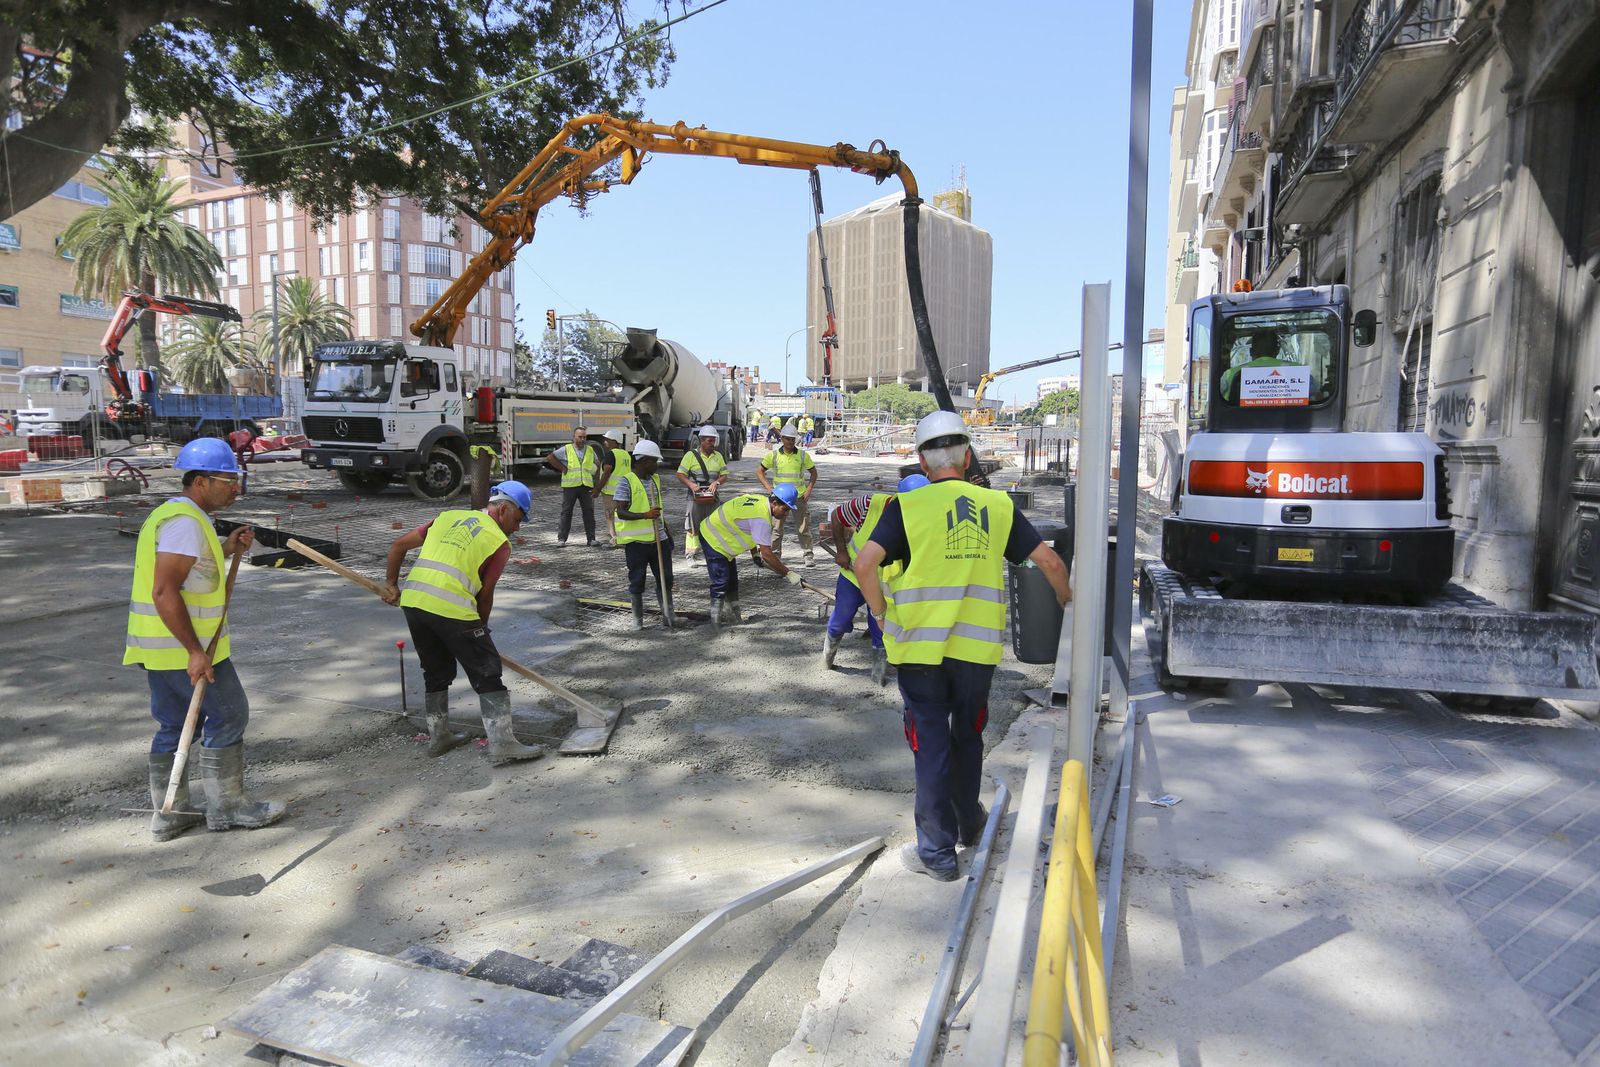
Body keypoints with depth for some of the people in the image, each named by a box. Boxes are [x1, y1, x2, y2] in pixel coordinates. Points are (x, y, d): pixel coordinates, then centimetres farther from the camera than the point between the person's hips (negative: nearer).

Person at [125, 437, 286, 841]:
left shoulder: (170, 514, 14)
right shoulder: (185, 522, -19)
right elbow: (165, 591, -25)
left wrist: (226, 549, 12)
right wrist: (195, 652, -26)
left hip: (158, 646, 10)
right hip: (184, 647, -10)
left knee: (173, 726, 16)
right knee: (228, 716, 1)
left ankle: (169, 814, 25)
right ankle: (226, 807, 11)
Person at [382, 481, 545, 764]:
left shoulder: (449, 516, 21)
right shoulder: (499, 542, 4)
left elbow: (398, 545, 22)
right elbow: (485, 596, 5)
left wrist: (393, 585, 32)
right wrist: (480, 629, 19)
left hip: (412, 600, 7)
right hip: (452, 609, -6)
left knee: (437, 672, 23)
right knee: (487, 674, 3)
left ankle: (438, 737, 33)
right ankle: (502, 743, 3)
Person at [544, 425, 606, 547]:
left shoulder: (591, 450, 10)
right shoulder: (566, 449, 0)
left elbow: (598, 465, 19)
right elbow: (550, 458, 2)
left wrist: (597, 485, 10)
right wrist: (562, 468, -4)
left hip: (587, 486, 3)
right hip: (570, 486, -2)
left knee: (589, 512, 3)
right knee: (566, 512, 3)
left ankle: (591, 538, 9)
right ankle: (561, 538, 9)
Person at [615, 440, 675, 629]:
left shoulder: (656, 479, 12)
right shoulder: (626, 482, -10)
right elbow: (621, 512, -16)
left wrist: (667, 533, 23)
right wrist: (645, 515, -29)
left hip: (658, 538, 6)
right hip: (636, 541, -6)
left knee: (666, 579, 7)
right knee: (637, 581, 5)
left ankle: (667, 615, 18)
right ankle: (638, 619, 16)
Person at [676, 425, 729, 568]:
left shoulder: (718, 456, 12)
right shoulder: (691, 455, -1)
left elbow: (724, 475, 10)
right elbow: (680, 474, -4)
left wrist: (717, 482, -11)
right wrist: (691, 484, -20)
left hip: (712, 497, 4)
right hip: (696, 497, -4)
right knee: (693, 527, -3)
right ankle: (692, 556, 2)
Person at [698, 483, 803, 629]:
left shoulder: (760, 500, -3)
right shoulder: (761, 518, -31)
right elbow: (766, 554, -32)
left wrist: (755, 554, 8)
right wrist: (788, 574, -27)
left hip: (721, 534, 10)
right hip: (713, 540, -10)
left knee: (732, 580, 14)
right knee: (721, 582, -10)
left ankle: (733, 617, 22)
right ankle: (717, 620, 0)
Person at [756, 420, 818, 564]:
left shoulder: (803, 455, 1)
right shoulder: (773, 455, 0)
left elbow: (813, 472, 11)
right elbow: (759, 472, 7)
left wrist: (809, 490, -1)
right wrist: (769, 488, -4)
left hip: (800, 497, 0)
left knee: (803, 528, 3)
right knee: (776, 528, 4)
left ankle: (808, 556, 11)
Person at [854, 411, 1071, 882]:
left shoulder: (908, 506, -5)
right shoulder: (998, 504, 4)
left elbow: (864, 564, -17)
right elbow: (1049, 560, 5)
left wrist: (882, 615, -3)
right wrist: (1066, 597, 24)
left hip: (919, 646, -3)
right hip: (977, 646, 3)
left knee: (931, 743, 7)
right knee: (968, 736, 22)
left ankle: (937, 852, 14)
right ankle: (968, 823, 41)